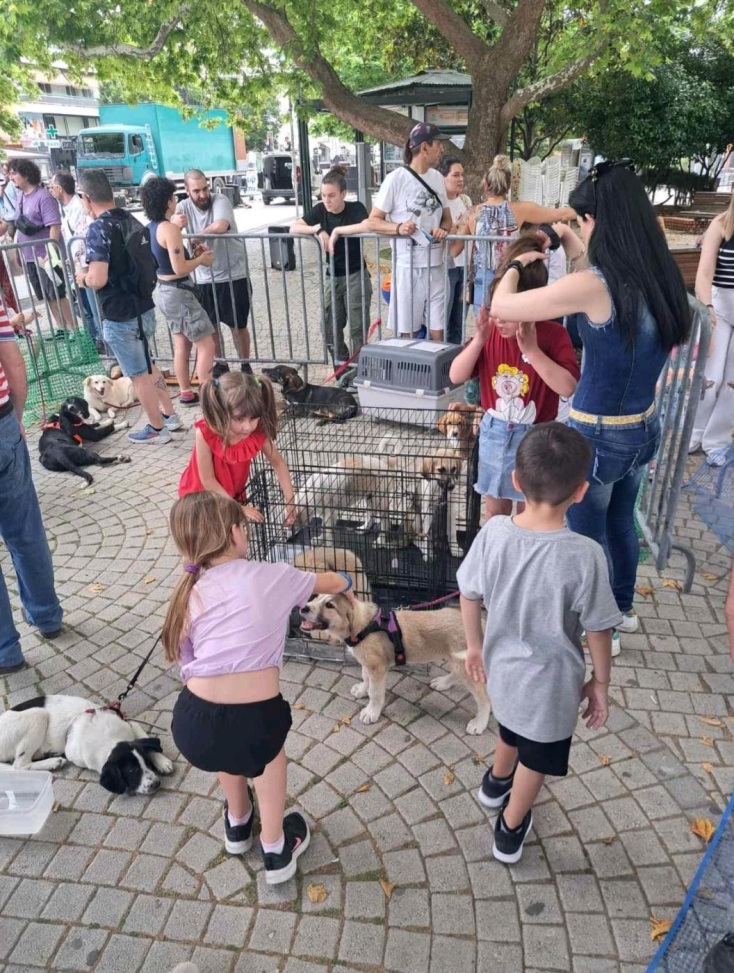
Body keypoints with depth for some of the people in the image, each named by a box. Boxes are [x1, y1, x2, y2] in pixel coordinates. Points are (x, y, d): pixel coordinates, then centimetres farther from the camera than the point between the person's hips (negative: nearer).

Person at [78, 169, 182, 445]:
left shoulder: (98, 229, -20)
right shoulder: (131, 220, 5)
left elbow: (98, 279, -28)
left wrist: (82, 277, -5)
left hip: (121, 317, -8)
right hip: (144, 308, 8)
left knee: (139, 375, 7)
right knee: (147, 366, 24)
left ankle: (157, 428, 20)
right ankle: (170, 415, 32)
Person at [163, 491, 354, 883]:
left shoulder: (190, 592, 11)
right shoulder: (270, 577, 5)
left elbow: (187, 660, 12)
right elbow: (335, 583, 22)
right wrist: (345, 580, 46)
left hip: (193, 726, 3)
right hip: (252, 722, -3)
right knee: (267, 741, 33)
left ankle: (238, 825, 59)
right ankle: (276, 851, 45)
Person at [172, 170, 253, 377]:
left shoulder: (220, 200, -12)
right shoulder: (184, 206, 1)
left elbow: (219, 227, -32)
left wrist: (195, 237, -17)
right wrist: (174, 224, -36)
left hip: (233, 276, -4)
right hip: (204, 279, 4)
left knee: (238, 325, 5)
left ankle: (245, 365, 20)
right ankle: (221, 363, 29)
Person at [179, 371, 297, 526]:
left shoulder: (258, 433, -24)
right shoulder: (206, 434, -34)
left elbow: (278, 463, -8)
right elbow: (207, 480, -26)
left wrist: (290, 501, -13)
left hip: (233, 494, 3)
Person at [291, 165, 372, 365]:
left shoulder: (355, 208, -11)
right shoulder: (320, 210, 1)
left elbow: (368, 226, -32)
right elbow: (293, 228, -7)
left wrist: (337, 230, -26)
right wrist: (318, 229, -21)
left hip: (355, 276, -5)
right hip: (332, 277, 5)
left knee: (358, 329, -3)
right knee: (330, 328, 7)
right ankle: (342, 366, 23)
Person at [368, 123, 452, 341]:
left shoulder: (437, 177, 11)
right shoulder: (396, 178, -7)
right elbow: (372, 222, -6)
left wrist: (443, 229, -5)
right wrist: (398, 228, -25)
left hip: (436, 263, 5)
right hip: (408, 264, -5)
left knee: (438, 332, 5)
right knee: (407, 333, 2)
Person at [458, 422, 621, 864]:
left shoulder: (493, 533, -20)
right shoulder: (585, 555, -30)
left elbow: (470, 596, -7)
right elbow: (598, 629, -17)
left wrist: (475, 644, 11)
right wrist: (600, 682, 1)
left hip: (502, 666, 4)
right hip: (551, 681, -4)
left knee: (513, 725, 35)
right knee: (537, 757, 24)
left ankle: (497, 782, 64)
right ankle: (510, 831, 46)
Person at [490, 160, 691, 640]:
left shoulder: (592, 286, -26)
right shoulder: (662, 276, -3)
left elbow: (501, 306, -18)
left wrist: (517, 264, 1)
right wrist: (574, 248, 19)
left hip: (598, 437, -7)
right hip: (645, 429, 7)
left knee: (587, 534, 15)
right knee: (621, 520, 27)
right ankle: (624, 608, 48)